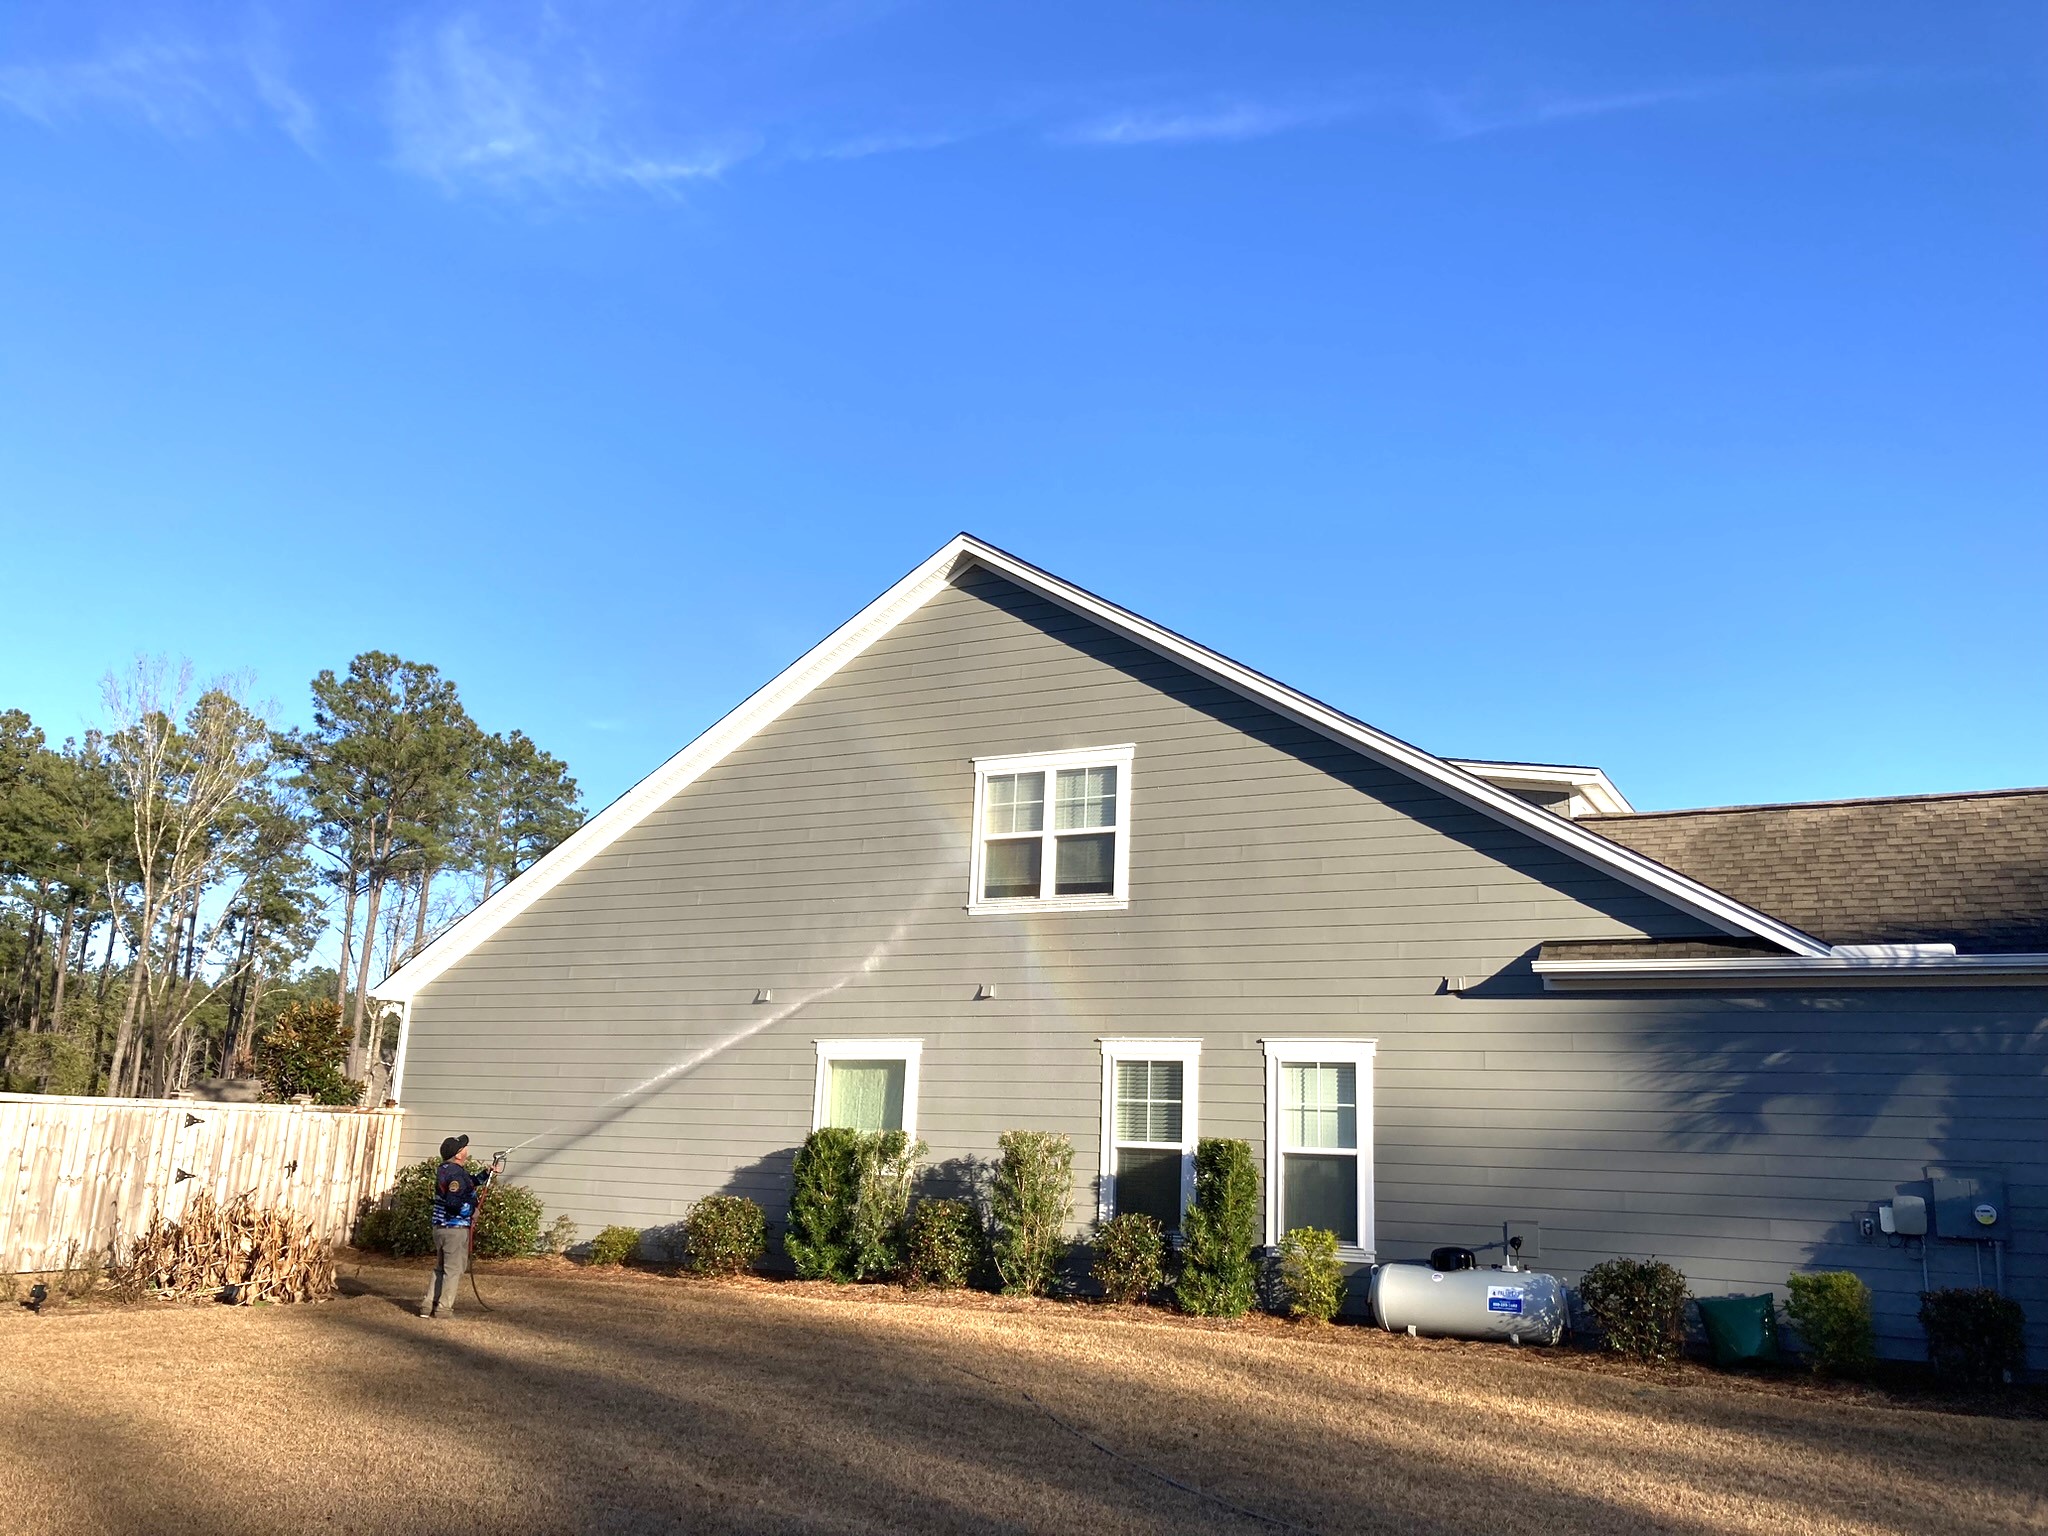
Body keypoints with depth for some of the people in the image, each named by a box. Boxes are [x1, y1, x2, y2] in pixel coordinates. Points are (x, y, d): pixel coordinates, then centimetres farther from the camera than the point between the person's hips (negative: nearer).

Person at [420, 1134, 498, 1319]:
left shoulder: (443, 1169, 12)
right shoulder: (457, 1173, -19)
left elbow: (470, 1182, 27)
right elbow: (455, 1202, -29)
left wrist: (487, 1172, 20)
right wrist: (472, 1210, -14)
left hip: (440, 1227, 9)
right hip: (456, 1229, -9)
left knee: (440, 1268, 18)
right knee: (453, 1270, 0)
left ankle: (427, 1305, 18)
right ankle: (443, 1309, 3)